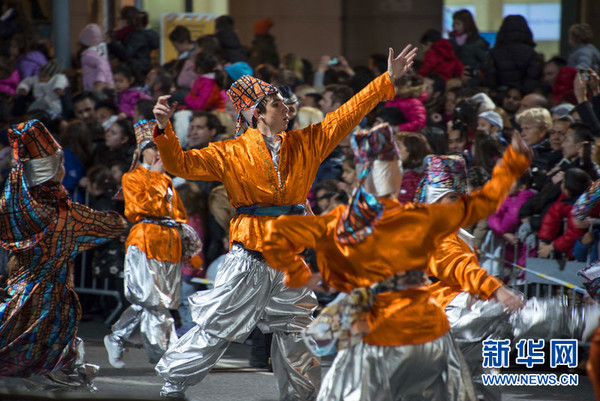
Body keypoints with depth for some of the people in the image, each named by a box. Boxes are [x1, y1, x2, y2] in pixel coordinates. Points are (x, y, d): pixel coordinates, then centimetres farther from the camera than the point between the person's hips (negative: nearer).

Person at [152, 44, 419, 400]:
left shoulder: (304, 144, 8)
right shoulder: (231, 153, -3)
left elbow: (348, 114, 9)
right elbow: (181, 164, -7)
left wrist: (388, 80, 7)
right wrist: (164, 130, -23)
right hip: (249, 259, -4)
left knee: (294, 333, 14)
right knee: (216, 328, -2)